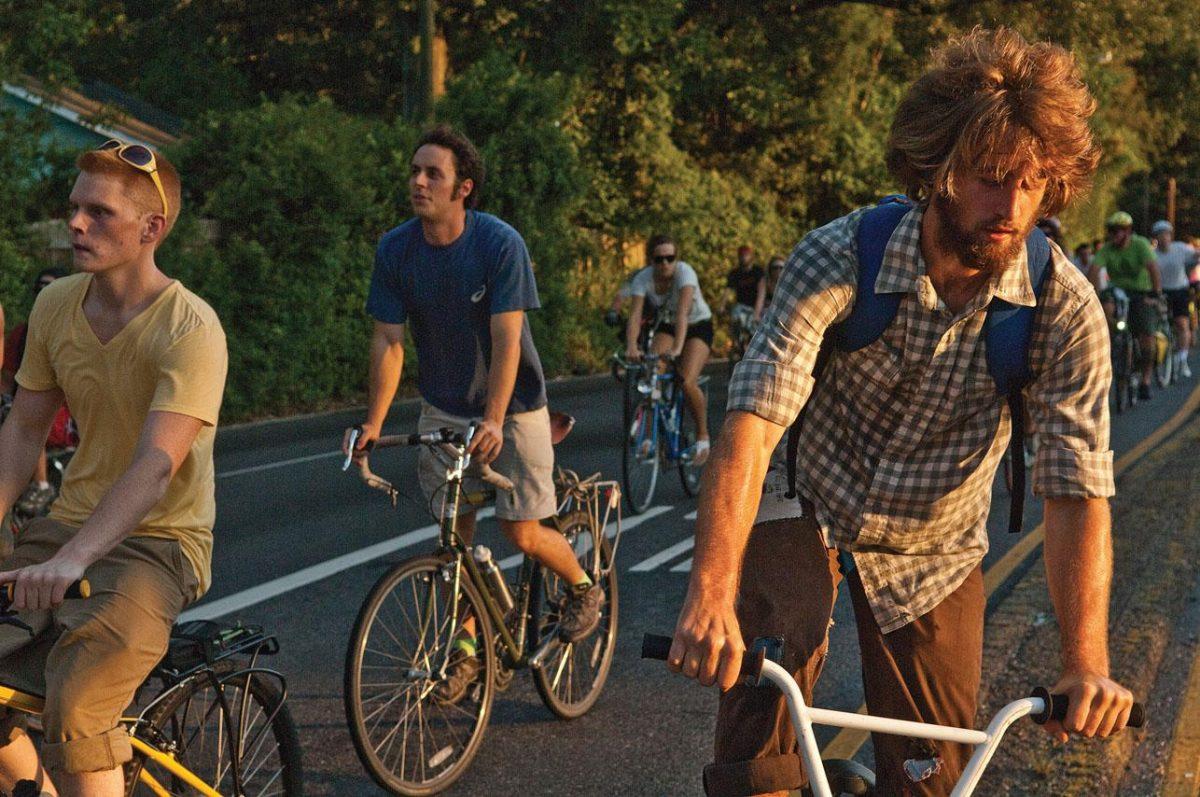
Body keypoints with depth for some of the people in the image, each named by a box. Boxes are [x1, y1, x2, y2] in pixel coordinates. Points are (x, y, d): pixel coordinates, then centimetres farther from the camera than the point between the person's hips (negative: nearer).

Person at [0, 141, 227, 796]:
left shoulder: (190, 329, -19)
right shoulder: (56, 305, 2)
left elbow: (155, 466, -30)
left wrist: (71, 560, -42)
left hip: (159, 542, -6)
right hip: (71, 523, 6)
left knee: (72, 707, -27)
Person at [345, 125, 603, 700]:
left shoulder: (500, 244, -22)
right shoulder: (395, 250, -10)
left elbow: (506, 340, -25)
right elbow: (388, 340, -8)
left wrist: (493, 421, -36)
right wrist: (373, 423, -17)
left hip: (510, 405, -3)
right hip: (444, 407, 4)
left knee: (522, 534, -3)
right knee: (453, 530, 4)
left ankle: (583, 586, 28)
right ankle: (467, 647, 21)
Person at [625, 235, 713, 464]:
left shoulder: (685, 272, -30)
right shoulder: (643, 279, -19)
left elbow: (682, 313, -42)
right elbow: (635, 316, -30)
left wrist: (677, 348, -55)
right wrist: (631, 347, -48)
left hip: (698, 326, -4)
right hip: (667, 325, 4)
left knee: (687, 381, -23)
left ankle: (703, 437, -3)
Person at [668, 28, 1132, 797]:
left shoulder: (1065, 307, -21)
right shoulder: (839, 258, -26)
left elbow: (1078, 490, -23)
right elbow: (752, 423, -36)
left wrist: (1088, 662, -35)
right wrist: (710, 595, -48)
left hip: (932, 554, 2)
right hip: (809, 510, -2)